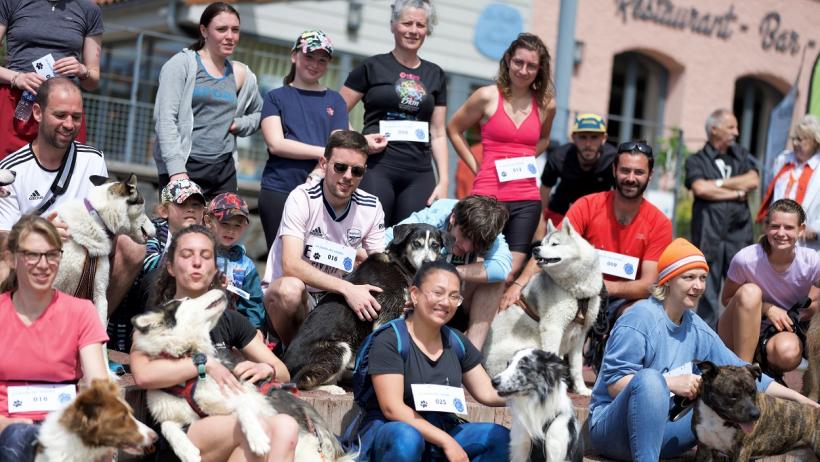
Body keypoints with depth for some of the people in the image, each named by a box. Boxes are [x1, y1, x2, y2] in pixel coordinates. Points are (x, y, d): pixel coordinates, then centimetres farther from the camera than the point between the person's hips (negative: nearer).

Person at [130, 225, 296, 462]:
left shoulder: (229, 321, 20)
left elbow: (283, 373, 21)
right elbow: (143, 375, -15)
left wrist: (265, 369, -1)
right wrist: (205, 363, -12)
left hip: (227, 434, 4)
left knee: (284, 427, -30)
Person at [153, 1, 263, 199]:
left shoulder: (240, 74, 14)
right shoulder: (182, 64, 0)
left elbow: (258, 114, 29)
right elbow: (165, 119, -8)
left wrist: (238, 124, 6)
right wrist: (176, 170, -18)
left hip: (224, 170, 5)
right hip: (185, 168, -5)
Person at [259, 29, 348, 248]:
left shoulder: (335, 100, 14)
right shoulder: (276, 97, 10)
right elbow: (276, 144, -3)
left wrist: (317, 176, -15)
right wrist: (323, 152, -7)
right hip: (278, 191, -1)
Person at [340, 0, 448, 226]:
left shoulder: (435, 75, 15)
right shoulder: (372, 67, 4)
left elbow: (438, 134, 15)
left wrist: (444, 180, 7)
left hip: (420, 173, 3)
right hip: (377, 167, -3)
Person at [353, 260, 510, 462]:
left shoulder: (457, 343, 8)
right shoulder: (389, 341, -12)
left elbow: (488, 392, 6)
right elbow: (393, 408, -20)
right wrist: (447, 442, -25)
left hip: (443, 432, 6)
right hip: (388, 431, -6)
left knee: (501, 437, -15)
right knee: (406, 437, -39)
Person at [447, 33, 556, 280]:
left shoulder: (546, 104, 7)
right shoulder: (488, 96, -2)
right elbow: (454, 129, 9)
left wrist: (526, 158, 10)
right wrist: (476, 167, 3)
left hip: (527, 198, 3)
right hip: (489, 196, -3)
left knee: (512, 272, 1)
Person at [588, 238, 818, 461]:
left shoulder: (696, 328, 9)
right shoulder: (640, 319, -14)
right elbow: (614, 384, -18)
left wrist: (797, 398, 5)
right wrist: (670, 383, -25)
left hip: (662, 430, 7)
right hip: (613, 427, -7)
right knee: (649, 378, -37)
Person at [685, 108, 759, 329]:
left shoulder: (742, 156, 18)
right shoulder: (697, 160, 8)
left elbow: (753, 181, 0)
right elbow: (700, 189, -11)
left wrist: (718, 183, -3)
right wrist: (737, 192, -3)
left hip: (739, 234, 3)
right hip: (708, 235, -2)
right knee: (707, 293, 0)